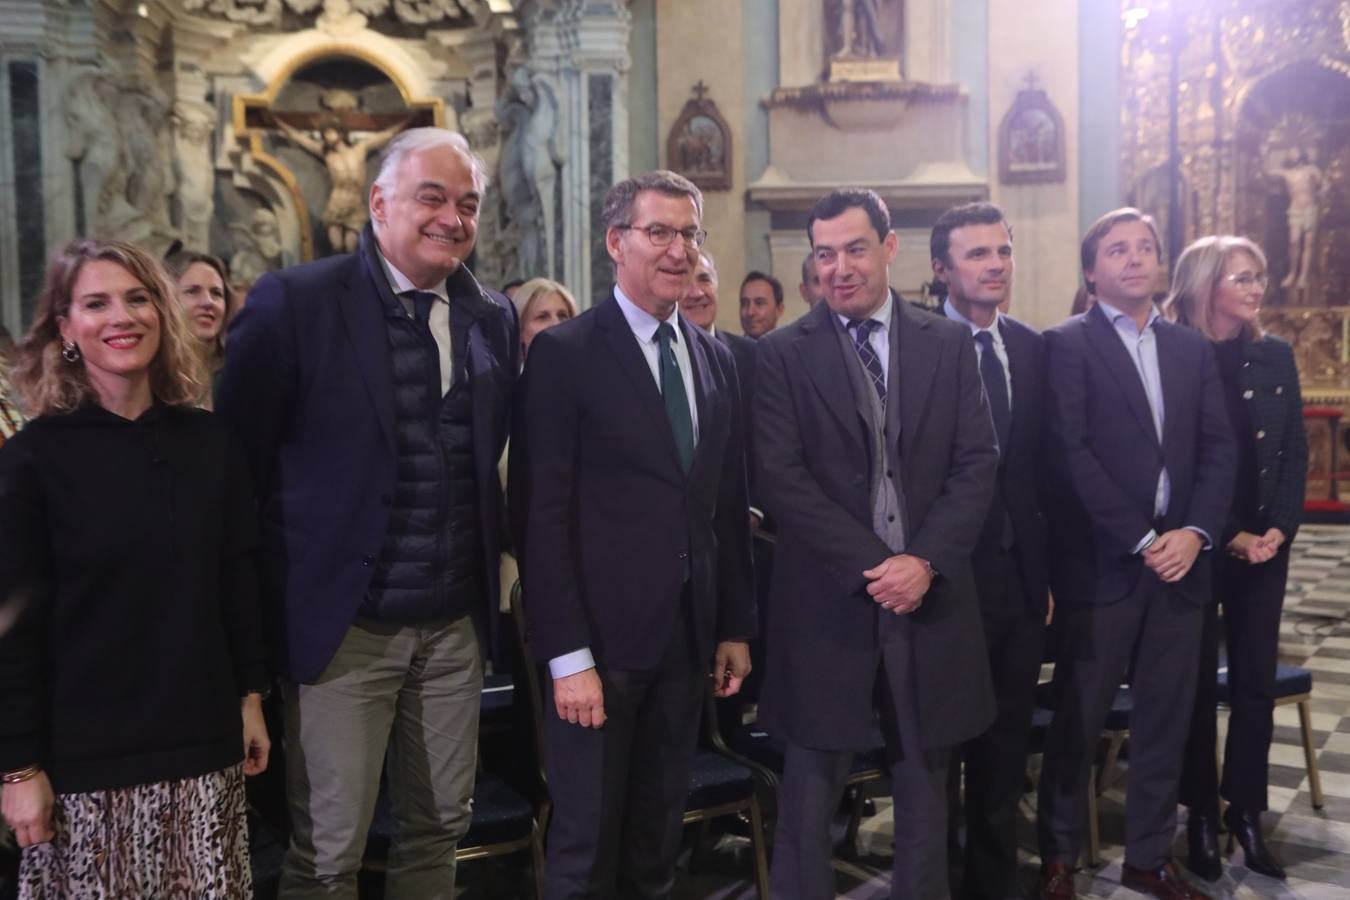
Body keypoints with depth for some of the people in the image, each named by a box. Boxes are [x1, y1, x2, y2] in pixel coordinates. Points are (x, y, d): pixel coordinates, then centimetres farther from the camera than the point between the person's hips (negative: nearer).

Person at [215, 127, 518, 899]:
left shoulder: (495, 317, 6)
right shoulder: (295, 302, -9)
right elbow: (239, 459, -6)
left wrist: (493, 560, 6)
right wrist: (265, 611, -4)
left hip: (457, 625, 5)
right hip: (342, 625, -4)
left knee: (441, 829, 17)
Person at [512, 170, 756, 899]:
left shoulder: (716, 359, 10)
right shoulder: (564, 353, -8)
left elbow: (727, 504, 12)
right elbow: (541, 515, -12)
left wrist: (736, 625, 11)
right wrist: (567, 655, -15)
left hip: (689, 636, 5)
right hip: (602, 636, -5)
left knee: (658, 839, 17)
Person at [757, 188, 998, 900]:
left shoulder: (949, 344, 6)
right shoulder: (783, 353, -1)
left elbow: (977, 463, 2)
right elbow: (779, 477, -10)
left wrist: (925, 561, -11)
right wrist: (871, 564, -15)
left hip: (930, 595, 3)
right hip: (827, 601, -2)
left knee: (924, 780, 16)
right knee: (811, 787, 9)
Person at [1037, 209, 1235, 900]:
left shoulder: (1192, 349, 14)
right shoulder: (1068, 344, -3)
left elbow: (1219, 449, 8)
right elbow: (1071, 454, -12)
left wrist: (1195, 532, -7)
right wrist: (1142, 539, -13)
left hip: (1180, 558, 5)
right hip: (1102, 563, -5)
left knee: (1166, 719, 11)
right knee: (1078, 719, 5)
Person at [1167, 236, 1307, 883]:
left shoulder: (1275, 356, 6)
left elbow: (1296, 449, 6)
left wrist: (1280, 528, -6)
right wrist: (1229, 536, -10)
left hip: (1266, 546, 4)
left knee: (1256, 682, 8)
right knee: (1197, 682, 5)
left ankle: (1246, 813, 21)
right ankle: (1201, 816, 18)